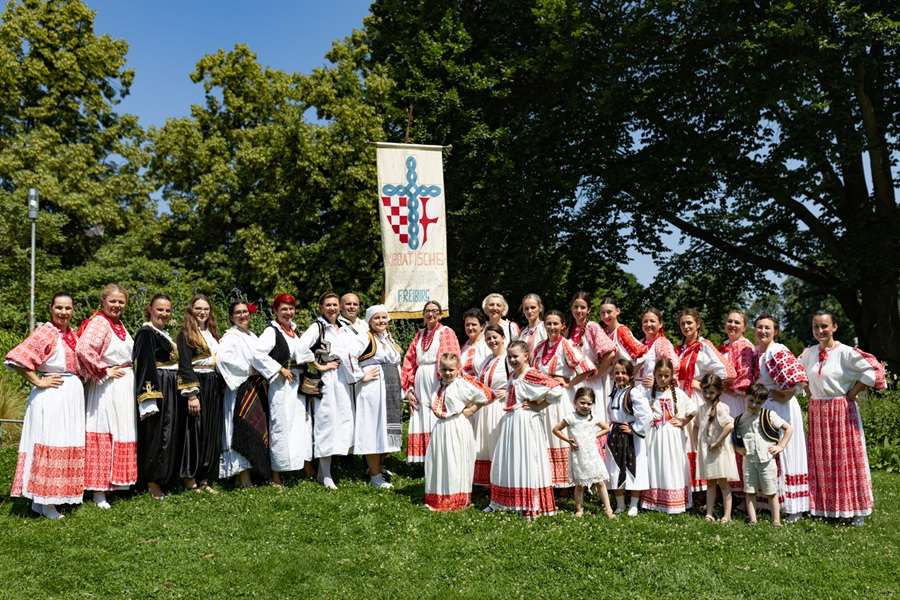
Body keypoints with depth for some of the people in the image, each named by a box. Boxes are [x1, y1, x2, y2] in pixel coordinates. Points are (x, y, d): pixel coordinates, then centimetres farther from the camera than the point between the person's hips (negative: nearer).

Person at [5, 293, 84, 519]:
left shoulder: (72, 334, 13)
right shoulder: (44, 332, -10)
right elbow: (18, 358, -18)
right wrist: (38, 382, -14)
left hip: (73, 396, 8)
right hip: (51, 397, -8)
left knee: (68, 446, 10)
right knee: (48, 444, -5)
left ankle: (48, 497, 21)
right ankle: (43, 503, 3)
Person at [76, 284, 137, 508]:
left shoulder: (119, 325, 14)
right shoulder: (99, 323, -13)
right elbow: (83, 349, -29)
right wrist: (104, 372, -19)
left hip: (125, 386, 9)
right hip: (107, 388, -9)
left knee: (123, 434, 15)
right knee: (104, 435, -5)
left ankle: (116, 481, 27)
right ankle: (98, 491, 2)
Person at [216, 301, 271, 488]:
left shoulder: (253, 336, 18)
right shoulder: (230, 337, -6)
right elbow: (223, 357, -24)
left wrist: (262, 372, 8)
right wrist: (248, 370, -18)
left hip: (258, 387, 8)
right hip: (242, 388, -8)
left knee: (260, 429, 8)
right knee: (245, 429, -10)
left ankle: (250, 471, 17)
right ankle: (243, 477, -5)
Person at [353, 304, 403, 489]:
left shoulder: (390, 338, 15)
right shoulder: (367, 338, -10)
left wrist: (401, 392, 20)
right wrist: (361, 376, -16)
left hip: (392, 390, 8)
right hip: (373, 390, -8)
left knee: (388, 429, 12)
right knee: (374, 429, -3)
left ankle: (379, 466, 27)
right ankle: (375, 475, 4)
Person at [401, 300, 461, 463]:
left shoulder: (446, 332, 2)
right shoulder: (419, 335, 18)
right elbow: (409, 361, 14)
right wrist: (408, 388, 5)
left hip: (438, 383, -5)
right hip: (420, 386, 5)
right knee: (422, 424, 4)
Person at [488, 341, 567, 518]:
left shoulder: (532, 375, -15)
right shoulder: (512, 375, 10)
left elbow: (557, 391, -22)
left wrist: (538, 406, -15)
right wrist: (508, 408, 12)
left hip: (526, 422, -8)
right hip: (510, 421, 9)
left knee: (526, 461, -4)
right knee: (506, 461, 14)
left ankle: (531, 506, 5)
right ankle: (501, 502, 25)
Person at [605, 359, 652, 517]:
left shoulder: (634, 394, -17)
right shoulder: (614, 392, 7)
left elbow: (647, 415, -25)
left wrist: (634, 429, -17)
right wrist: (611, 427, 13)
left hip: (631, 437, -7)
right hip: (615, 436, 7)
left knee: (633, 469, 2)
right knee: (616, 469, 11)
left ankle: (633, 505, 15)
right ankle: (620, 504, 24)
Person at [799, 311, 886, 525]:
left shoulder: (845, 352, -11)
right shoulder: (808, 353, 6)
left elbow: (872, 370, -17)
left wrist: (852, 393, -12)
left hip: (841, 410, -5)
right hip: (817, 412, 5)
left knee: (846, 457, 0)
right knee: (820, 459, 9)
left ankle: (857, 510, 10)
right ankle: (822, 505, 20)